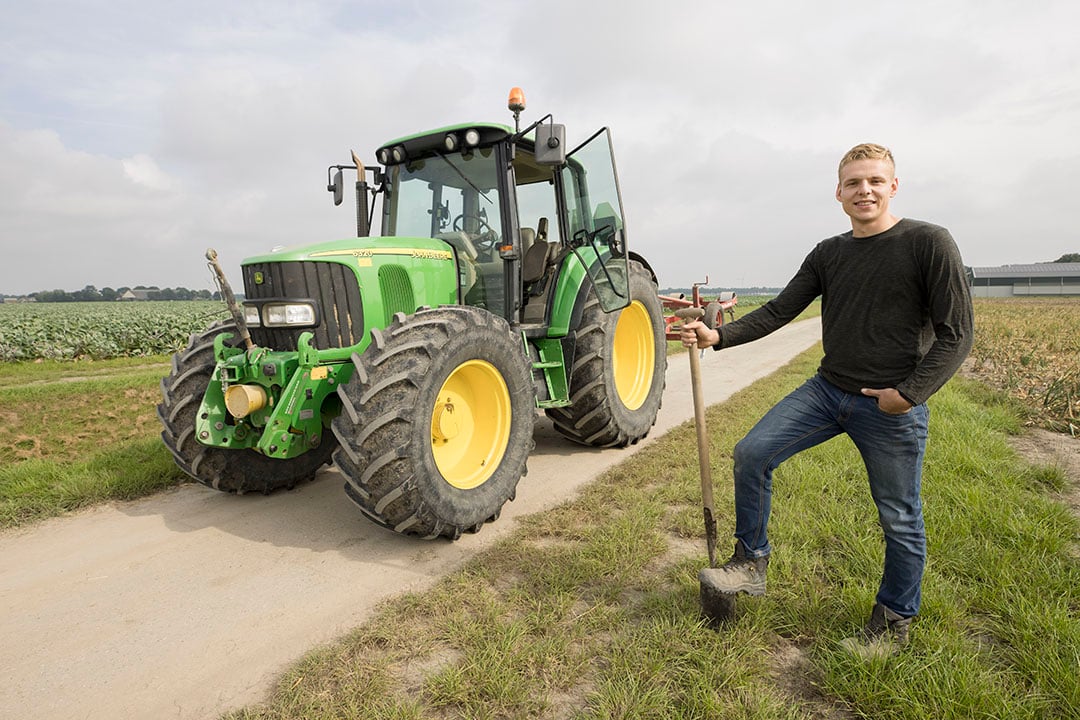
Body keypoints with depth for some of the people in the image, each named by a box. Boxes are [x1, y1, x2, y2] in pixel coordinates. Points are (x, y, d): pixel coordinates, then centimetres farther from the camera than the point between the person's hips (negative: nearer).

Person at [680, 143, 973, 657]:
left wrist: (911, 393, -17)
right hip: (827, 390, 5)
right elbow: (778, 311, 4)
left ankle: (894, 621, 31)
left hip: (892, 407, -4)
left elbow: (955, 333, -9)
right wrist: (719, 337, -8)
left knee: (900, 519, 8)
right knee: (751, 453, -8)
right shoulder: (828, 254, 7)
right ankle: (751, 562, 8)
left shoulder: (928, 243, -8)